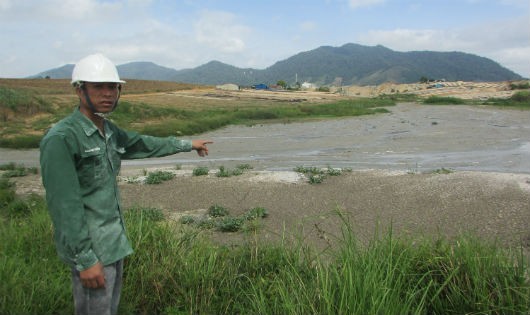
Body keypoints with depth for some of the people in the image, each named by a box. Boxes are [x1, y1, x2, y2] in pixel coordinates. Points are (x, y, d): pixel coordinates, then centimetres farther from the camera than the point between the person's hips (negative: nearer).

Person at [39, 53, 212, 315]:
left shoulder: (109, 132, 6)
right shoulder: (61, 139, -20)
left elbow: (145, 144, 23)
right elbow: (64, 206, -22)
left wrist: (188, 144, 31)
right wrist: (85, 260, -21)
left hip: (113, 241, 8)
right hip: (90, 247, -8)